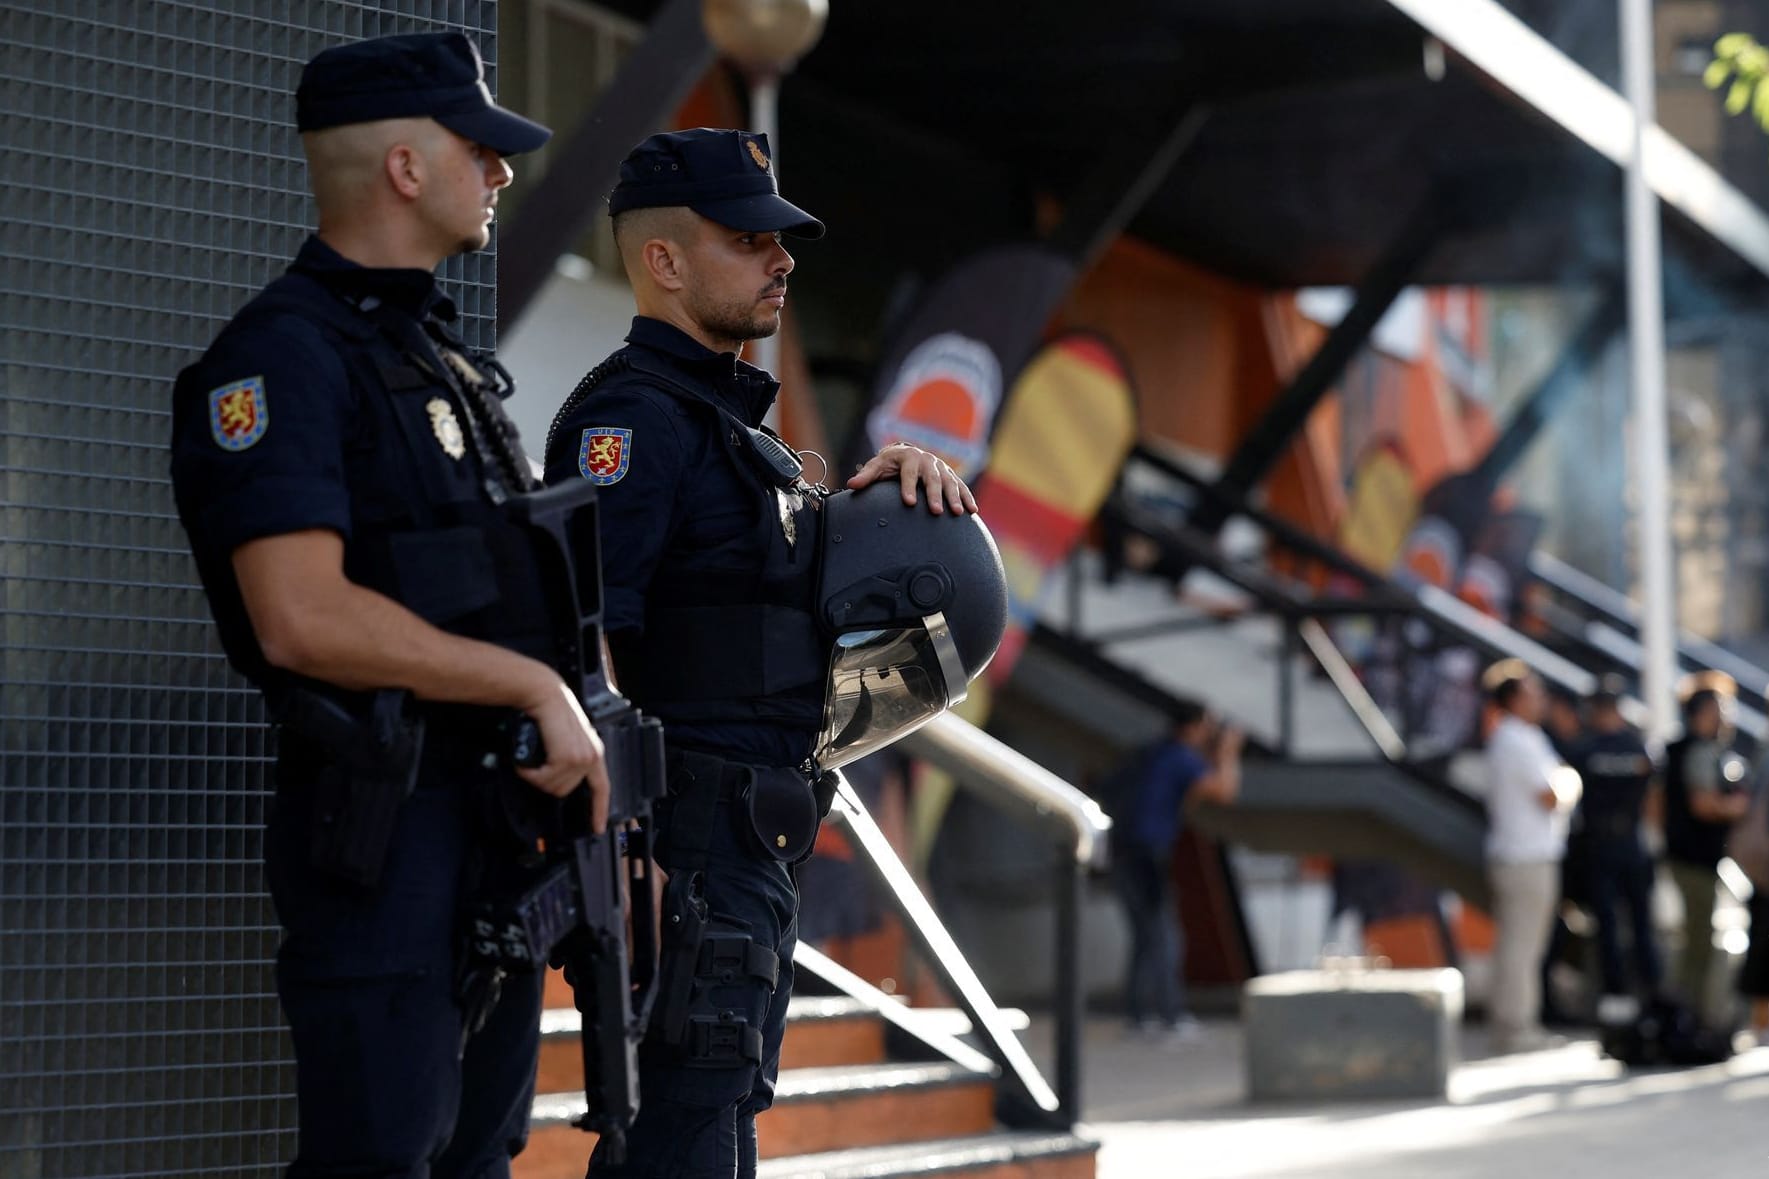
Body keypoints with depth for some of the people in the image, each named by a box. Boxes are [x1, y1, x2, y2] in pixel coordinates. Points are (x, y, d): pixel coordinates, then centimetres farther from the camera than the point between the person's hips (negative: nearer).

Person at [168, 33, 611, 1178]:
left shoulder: (446, 356, 18)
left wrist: (575, 738, 12)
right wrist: (538, 687, -19)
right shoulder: (284, 358, -12)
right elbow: (305, 618, -23)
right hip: (386, 824, -9)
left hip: (503, 806, 9)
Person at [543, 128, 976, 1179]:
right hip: (688, 846, -10)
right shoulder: (634, 418, -12)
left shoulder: (729, 416, 20)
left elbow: (805, 564, 33)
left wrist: (895, 474, 11)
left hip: (752, 848, 10)